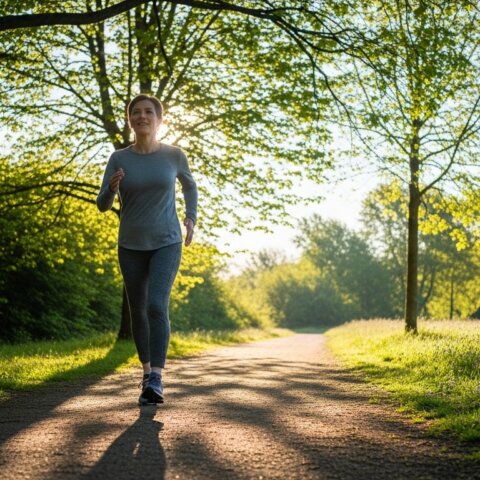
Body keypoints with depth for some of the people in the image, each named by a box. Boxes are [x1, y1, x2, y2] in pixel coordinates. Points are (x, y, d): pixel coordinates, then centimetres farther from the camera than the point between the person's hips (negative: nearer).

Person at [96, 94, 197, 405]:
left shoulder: (174, 155, -4)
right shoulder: (119, 159, -3)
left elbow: (190, 184, 16)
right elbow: (103, 205, -7)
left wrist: (192, 219, 5)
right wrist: (112, 187, -29)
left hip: (167, 244, -2)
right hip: (131, 246, 2)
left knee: (157, 306, -21)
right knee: (138, 312, 10)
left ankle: (156, 381, -24)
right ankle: (147, 370, 30)